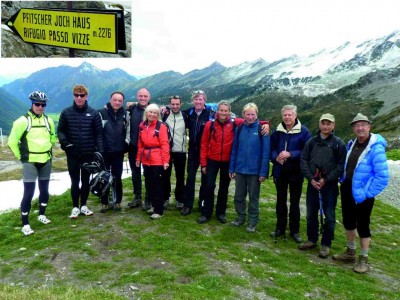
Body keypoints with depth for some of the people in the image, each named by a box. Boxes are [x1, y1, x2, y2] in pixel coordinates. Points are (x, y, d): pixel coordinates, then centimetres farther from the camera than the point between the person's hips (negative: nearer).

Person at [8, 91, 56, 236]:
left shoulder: (49, 120, 4)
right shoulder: (23, 121, -10)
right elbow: (12, 141, -6)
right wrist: (21, 156, -2)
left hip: (46, 161, 5)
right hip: (30, 162, -5)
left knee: (44, 190, 13)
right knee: (29, 193, -7)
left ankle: (41, 215, 33)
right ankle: (25, 224, 5)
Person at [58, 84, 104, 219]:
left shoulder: (93, 113, 0)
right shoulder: (66, 113, 1)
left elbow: (99, 133, -1)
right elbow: (60, 130, 7)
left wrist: (100, 150, -9)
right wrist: (63, 141, -13)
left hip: (88, 154, 0)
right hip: (72, 154, 0)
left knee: (86, 181, 11)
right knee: (75, 181, 7)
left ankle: (83, 206, 25)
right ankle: (75, 207, 19)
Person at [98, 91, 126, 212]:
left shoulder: (124, 114, 4)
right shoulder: (102, 113, -7)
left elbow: (126, 132, 13)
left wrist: (125, 147, 5)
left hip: (118, 153, 2)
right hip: (104, 152, -2)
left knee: (117, 178, 11)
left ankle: (117, 202, 22)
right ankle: (104, 203, 19)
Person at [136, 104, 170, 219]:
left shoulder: (161, 126, -8)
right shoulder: (142, 126, 10)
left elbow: (165, 145, -13)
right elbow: (140, 144, 14)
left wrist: (166, 160, -17)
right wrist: (138, 158, 12)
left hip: (158, 161, -6)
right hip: (146, 160, 6)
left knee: (157, 185, 0)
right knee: (148, 184, 14)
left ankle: (159, 210, 10)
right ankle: (154, 205, 30)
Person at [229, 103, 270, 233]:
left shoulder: (261, 129, -8)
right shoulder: (239, 129, 2)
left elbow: (266, 152, -9)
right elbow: (234, 150, 4)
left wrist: (263, 172, -13)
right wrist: (232, 168, 2)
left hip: (255, 170, -3)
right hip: (240, 169, 3)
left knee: (253, 197, 10)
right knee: (239, 196, 13)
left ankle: (252, 222, 23)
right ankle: (240, 217, 31)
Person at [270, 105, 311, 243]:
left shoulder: (304, 131, -8)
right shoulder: (277, 131, 3)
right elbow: (271, 148, 6)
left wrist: (290, 154, -22)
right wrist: (276, 157, -14)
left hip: (296, 172, -3)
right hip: (280, 171, 3)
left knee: (295, 202, 9)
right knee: (280, 201, 13)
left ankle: (294, 231, 22)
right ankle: (280, 228, 27)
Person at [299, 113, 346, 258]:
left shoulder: (339, 143, -2)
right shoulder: (311, 141, 6)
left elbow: (341, 166, -7)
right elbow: (303, 161, 3)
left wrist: (326, 180, -13)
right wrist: (311, 179, -8)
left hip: (330, 185, -3)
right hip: (312, 184, 3)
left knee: (329, 216, 4)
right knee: (311, 214, 12)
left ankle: (326, 244, 19)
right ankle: (312, 240, 28)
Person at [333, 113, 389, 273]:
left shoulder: (376, 147, -19)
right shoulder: (351, 144, 4)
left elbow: (382, 176, -21)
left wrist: (367, 193, -18)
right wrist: (343, 183, 10)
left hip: (362, 195, -7)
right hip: (347, 192, 7)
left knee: (362, 226, 6)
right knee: (348, 222, 18)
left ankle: (364, 259, 23)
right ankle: (350, 252, 36)